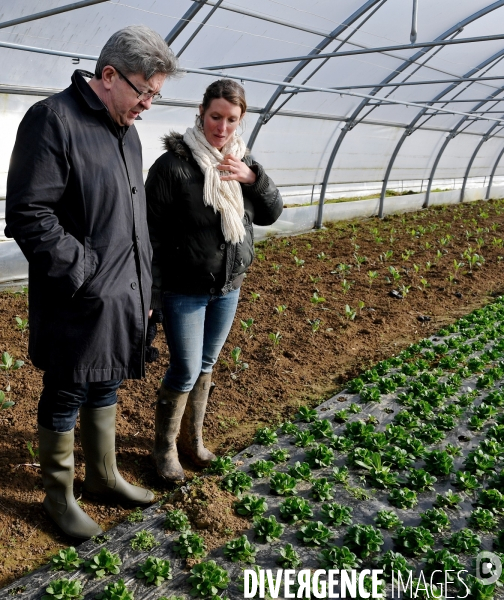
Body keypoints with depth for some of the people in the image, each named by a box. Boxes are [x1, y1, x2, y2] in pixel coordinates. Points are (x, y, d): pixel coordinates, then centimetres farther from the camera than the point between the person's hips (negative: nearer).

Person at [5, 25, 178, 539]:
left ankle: (104, 477, 39)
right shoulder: (53, 119, -14)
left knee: (105, 390, 21)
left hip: (124, 299, 8)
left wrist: (143, 284, 16)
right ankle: (59, 496, 28)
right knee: (64, 399, 9)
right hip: (79, 304, -8)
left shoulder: (126, 131, 12)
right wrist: (85, 274, -19)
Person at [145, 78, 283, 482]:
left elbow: (272, 214, 1)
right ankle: (165, 447, 22)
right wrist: (151, 293, -12)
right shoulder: (173, 164, -16)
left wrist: (253, 178, -18)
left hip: (228, 287, 6)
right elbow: (153, 232, -13)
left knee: (206, 365, 17)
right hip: (185, 291, -5)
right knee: (185, 372, 0)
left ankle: (193, 438, 35)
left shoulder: (242, 161, 2)